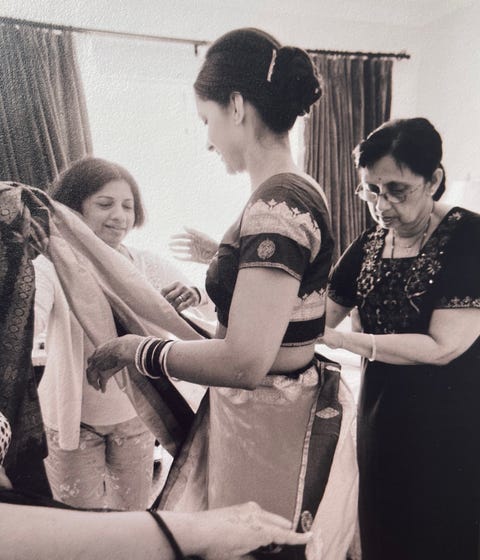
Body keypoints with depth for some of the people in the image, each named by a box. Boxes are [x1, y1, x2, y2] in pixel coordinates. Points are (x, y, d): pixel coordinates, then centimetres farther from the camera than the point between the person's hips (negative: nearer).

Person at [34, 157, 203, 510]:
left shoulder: (147, 265, -7)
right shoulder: (52, 266, -16)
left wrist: (188, 297, -31)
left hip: (135, 414, 3)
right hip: (75, 419, -2)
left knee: (134, 515, 21)